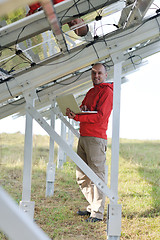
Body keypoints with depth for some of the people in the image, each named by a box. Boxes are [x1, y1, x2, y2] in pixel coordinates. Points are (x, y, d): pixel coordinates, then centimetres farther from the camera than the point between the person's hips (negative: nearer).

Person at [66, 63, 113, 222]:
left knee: (97, 176, -8)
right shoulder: (90, 92, 22)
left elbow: (100, 116, -15)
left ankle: (97, 213, -6)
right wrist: (79, 110, -6)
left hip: (96, 139, -9)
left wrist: (77, 117, -21)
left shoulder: (107, 92, -5)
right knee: (81, 176, 12)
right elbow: (82, 108, 19)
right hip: (83, 137, 9)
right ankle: (93, 206, 22)